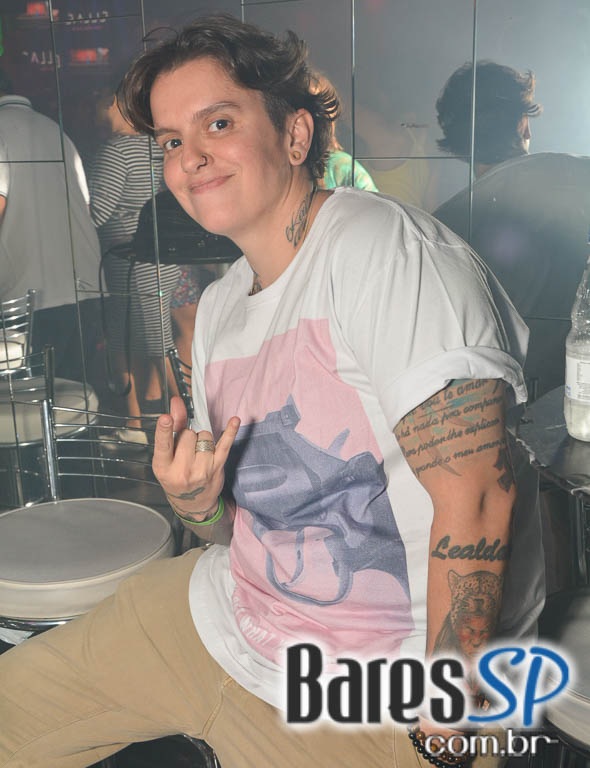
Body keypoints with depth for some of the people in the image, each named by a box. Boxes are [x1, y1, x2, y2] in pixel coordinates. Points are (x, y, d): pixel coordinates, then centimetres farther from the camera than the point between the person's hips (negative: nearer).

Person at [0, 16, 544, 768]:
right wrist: (194, 499, -11)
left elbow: (474, 500, -26)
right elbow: (236, 523, 12)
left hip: (363, 697, -7)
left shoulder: (381, 247, -21)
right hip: (212, 616, 8)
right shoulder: (217, 306, 6)